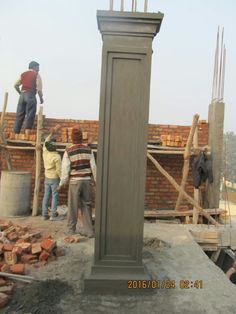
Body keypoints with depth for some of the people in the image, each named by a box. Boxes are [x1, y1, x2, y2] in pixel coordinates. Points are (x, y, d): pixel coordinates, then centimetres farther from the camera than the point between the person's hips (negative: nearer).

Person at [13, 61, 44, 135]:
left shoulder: (23, 74, 19)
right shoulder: (36, 75, 3)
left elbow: (16, 85, 13)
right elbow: (39, 88, -6)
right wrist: (41, 98, 4)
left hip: (22, 95, 5)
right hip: (30, 95, -5)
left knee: (19, 114, 6)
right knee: (30, 114, -4)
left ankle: (16, 132, 5)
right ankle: (27, 132, -9)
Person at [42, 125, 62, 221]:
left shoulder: (45, 152, -3)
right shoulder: (57, 157, -22)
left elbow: (46, 142, 13)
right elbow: (59, 170, -21)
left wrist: (52, 132, 11)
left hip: (47, 178, 6)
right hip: (55, 179, -6)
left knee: (46, 196, 8)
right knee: (55, 196, 0)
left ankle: (45, 215, 10)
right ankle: (53, 215, 2)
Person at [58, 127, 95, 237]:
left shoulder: (68, 151, -7)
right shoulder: (88, 149, 2)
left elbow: (65, 169, -7)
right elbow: (93, 166, 0)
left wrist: (61, 183, 4)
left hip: (75, 181, -2)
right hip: (86, 180, 3)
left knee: (73, 206, 10)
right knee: (86, 205, 10)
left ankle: (71, 229, 21)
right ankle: (88, 230, 11)